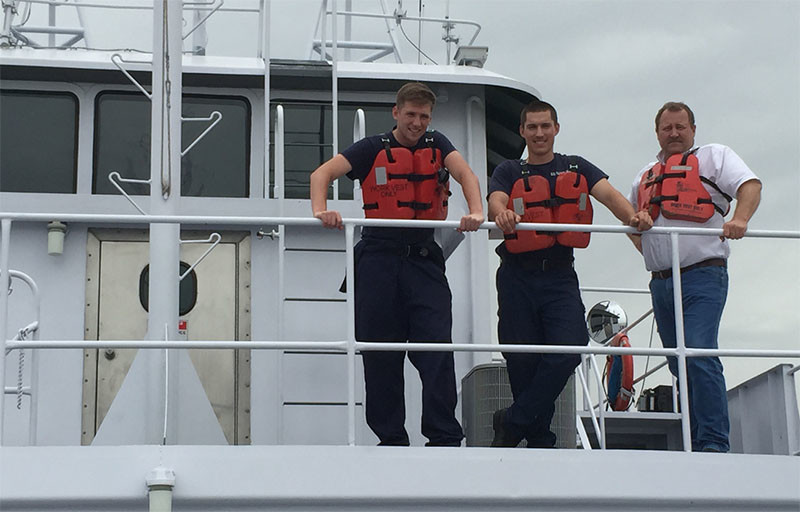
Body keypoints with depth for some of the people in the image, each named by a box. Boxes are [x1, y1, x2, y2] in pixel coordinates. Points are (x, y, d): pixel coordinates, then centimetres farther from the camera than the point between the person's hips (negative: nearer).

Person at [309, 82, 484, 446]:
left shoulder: (437, 145, 12)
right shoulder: (373, 149, 6)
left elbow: (465, 174, -5)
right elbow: (323, 173, -4)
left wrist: (476, 212, -26)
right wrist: (320, 210, -24)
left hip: (424, 257, 1)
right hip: (379, 256, -1)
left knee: (436, 346, -8)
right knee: (380, 350, 2)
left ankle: (445, 437, -5)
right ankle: (391, 438, 10)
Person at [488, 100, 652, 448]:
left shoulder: (578, 169, 13)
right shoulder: (509, 172, 10)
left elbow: (608, 194, -4)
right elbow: (496, 200, -11)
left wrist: (632, 216, -26)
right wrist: (502, 214, -36)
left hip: (560, 277, 1)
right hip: (518, 278, -1)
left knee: (567, 352, -15)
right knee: (524, 361, 0)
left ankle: (510, 424, -3)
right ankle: (539, 440, 15)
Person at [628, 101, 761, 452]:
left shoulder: (713, 156, 7)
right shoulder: (646, 175, 22)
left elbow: (749, 185, -7)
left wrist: (739, 219, -26)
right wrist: (644, 246, 16)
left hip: (702, 274, -6)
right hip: (660, 281, 6)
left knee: (699, 355, -20)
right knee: (680, 364, 8)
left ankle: (714, 444, -20)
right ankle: (696, 443, 14)